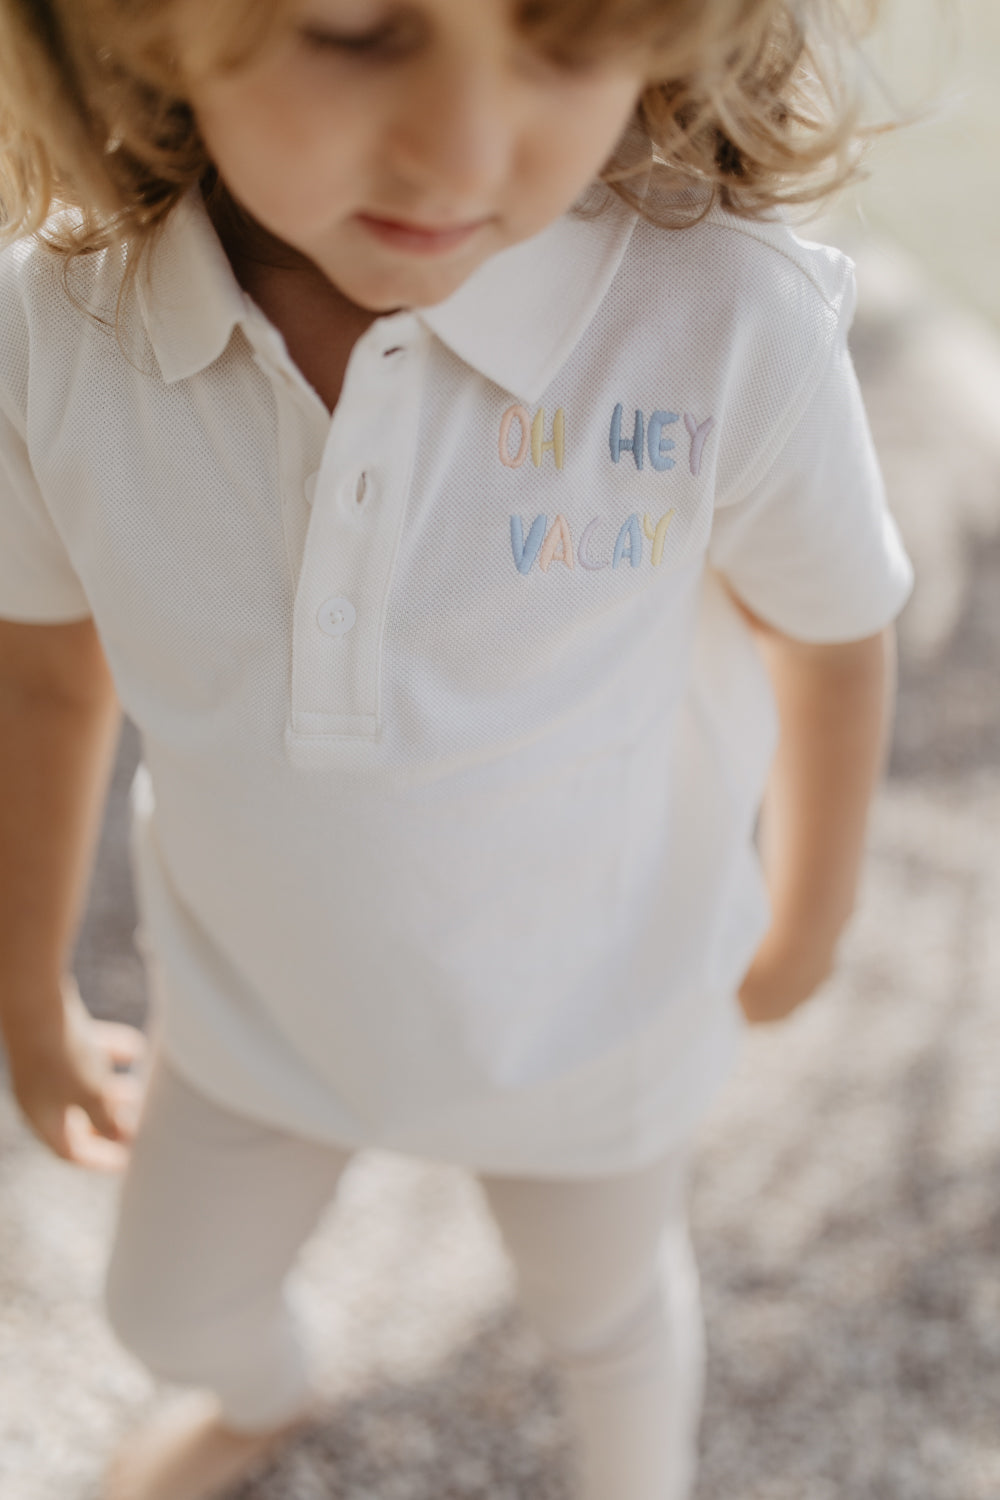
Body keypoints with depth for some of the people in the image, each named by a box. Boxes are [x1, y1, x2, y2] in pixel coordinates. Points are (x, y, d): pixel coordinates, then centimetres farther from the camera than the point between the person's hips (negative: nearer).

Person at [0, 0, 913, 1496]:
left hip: (586, 1009, -2)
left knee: (607, 1310, 28)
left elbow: (833, 633, -13)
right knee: (172, 1301, 29)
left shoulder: (730, 330, -34)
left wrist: (803, 932, 4)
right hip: (252, 986, 3)